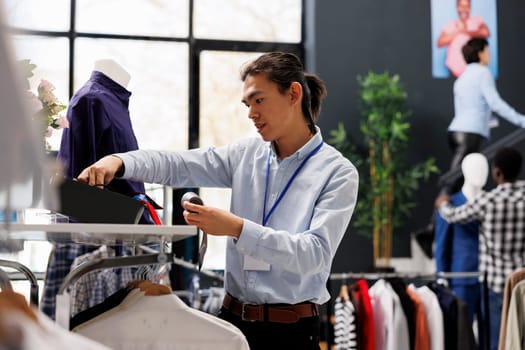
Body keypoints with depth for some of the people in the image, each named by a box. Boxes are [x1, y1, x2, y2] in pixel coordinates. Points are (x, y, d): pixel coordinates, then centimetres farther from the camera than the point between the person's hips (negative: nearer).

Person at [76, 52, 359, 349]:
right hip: (234, 318, 5)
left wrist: (238, 228, -29)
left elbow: (315, 254, -20)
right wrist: (119, 162, -19)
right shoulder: (246, 154, 7)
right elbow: (177, 166, 0)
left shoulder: (338, 173, -8)